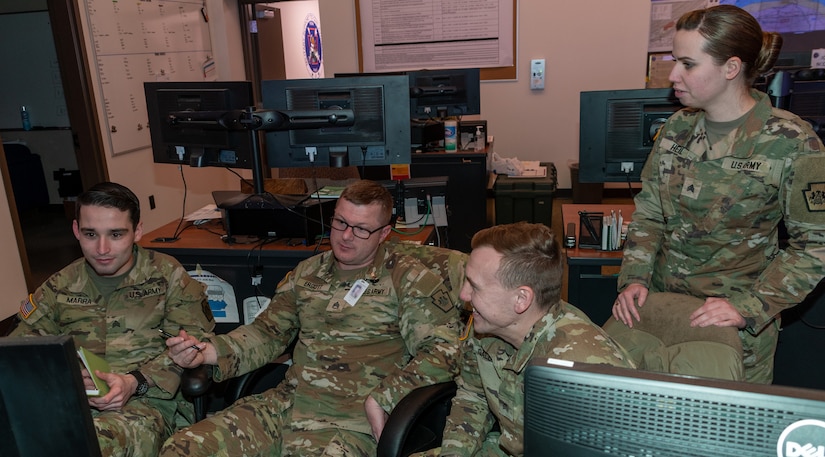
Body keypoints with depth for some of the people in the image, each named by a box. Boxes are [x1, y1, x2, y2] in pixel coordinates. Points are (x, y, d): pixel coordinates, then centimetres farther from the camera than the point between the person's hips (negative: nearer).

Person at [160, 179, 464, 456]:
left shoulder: (409, 279, -3)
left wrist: (382, 400, -17)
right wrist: (210, 352, 0)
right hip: (287, 404, 5)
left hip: (352, 421, -4)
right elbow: (268, 331, 17)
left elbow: (443, 349, -8)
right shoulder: (308, 272, 14)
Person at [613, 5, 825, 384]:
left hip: (736, 323, -4)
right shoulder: (677, 127, 0)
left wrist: (748, 308, -21)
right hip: (658, 302, 4)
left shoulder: (791, 142, -14)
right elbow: (649, 213, 3)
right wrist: (633, 279, -10)